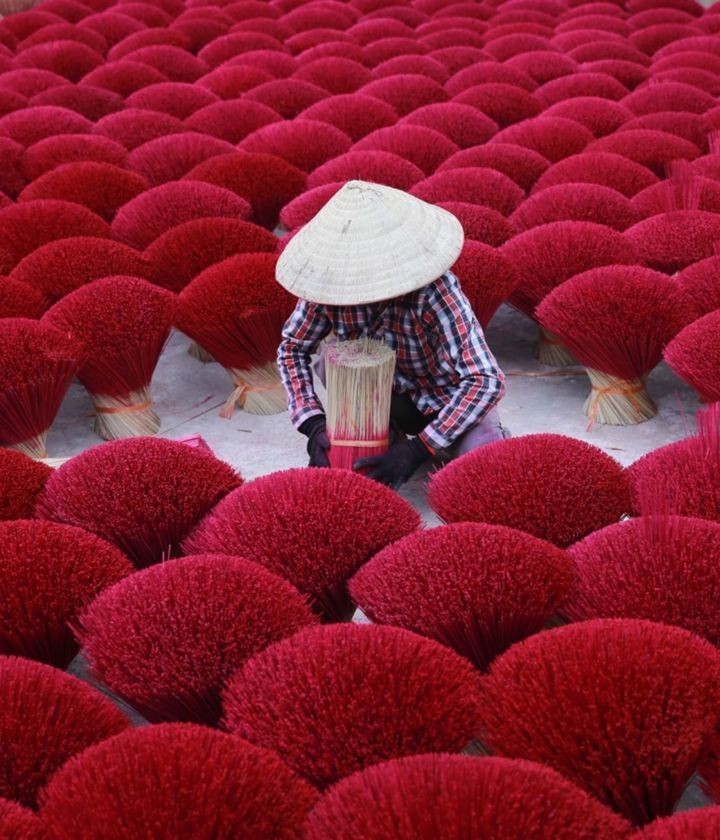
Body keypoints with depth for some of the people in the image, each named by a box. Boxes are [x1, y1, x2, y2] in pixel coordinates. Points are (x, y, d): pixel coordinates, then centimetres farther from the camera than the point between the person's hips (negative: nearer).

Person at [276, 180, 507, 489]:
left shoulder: (436, 292, -35)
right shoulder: (334, 282, -21)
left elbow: (486, 381, -36)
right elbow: (291, 349, -7)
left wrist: (417, 450, -40)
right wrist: (314, 425, -23)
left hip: (451, 399, -3)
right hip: (396, 395, 4)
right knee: (327, 364, -24)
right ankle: (388, 433, 1)